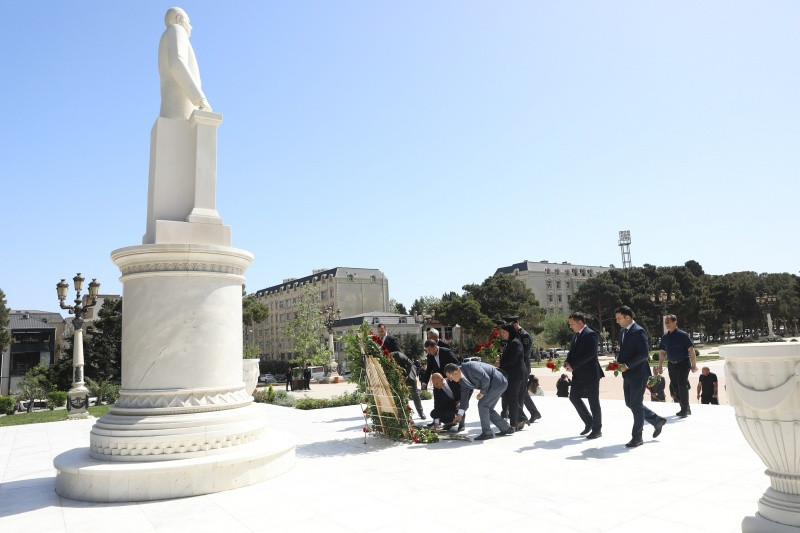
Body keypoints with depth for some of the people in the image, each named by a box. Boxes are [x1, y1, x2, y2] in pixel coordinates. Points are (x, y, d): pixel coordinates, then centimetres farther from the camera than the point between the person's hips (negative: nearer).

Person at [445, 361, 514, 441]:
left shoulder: (470, 367, -25)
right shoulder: (461, 379, 4)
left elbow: (486, 378, -26)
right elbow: (464, 395, 10)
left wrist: (482, 393, -12)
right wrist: (460, 414, 9)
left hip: (499, 383, -10)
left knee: (482, 405, -10)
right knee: (487, 408, 13)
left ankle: (487, 432, 0)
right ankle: (506, 428, 24)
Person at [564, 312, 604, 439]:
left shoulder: (590, 334, -15)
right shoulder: (576, 335, 13)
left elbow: (590, 353, -23)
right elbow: (572, 351, 18)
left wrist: (573, 365, -22)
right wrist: (567, 362, -3)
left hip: (590, 374, -9)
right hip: (579, 374, 9)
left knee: (593, 401, 2)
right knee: (574, 396, 9)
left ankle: (597, 429, 15)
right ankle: (589, 422, 25)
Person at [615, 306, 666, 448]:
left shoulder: (638, 332, -16)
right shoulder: (622, 331, 12)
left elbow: (644, 353, -21)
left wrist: (627, 365, -21)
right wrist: (619, 362, 3)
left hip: (638, 374, -9)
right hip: (627, 374, 9)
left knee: (636, 405, -2)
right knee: (630, 403, 15)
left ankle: (637, 437, 10)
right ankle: (657, 420, 33)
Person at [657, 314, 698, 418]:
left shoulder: (682, 335, -9)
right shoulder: (665, 337, 8)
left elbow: (691, 349, -11)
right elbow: (662, 352, 16)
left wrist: (694, 364, -15)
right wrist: (660, 365, 13)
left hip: (683, 363, -6)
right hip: (671, 364, 6)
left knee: (682, 385, -13)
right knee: (676, 387, 9)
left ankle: (685, 409, -4)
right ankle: (685, 409, 22)